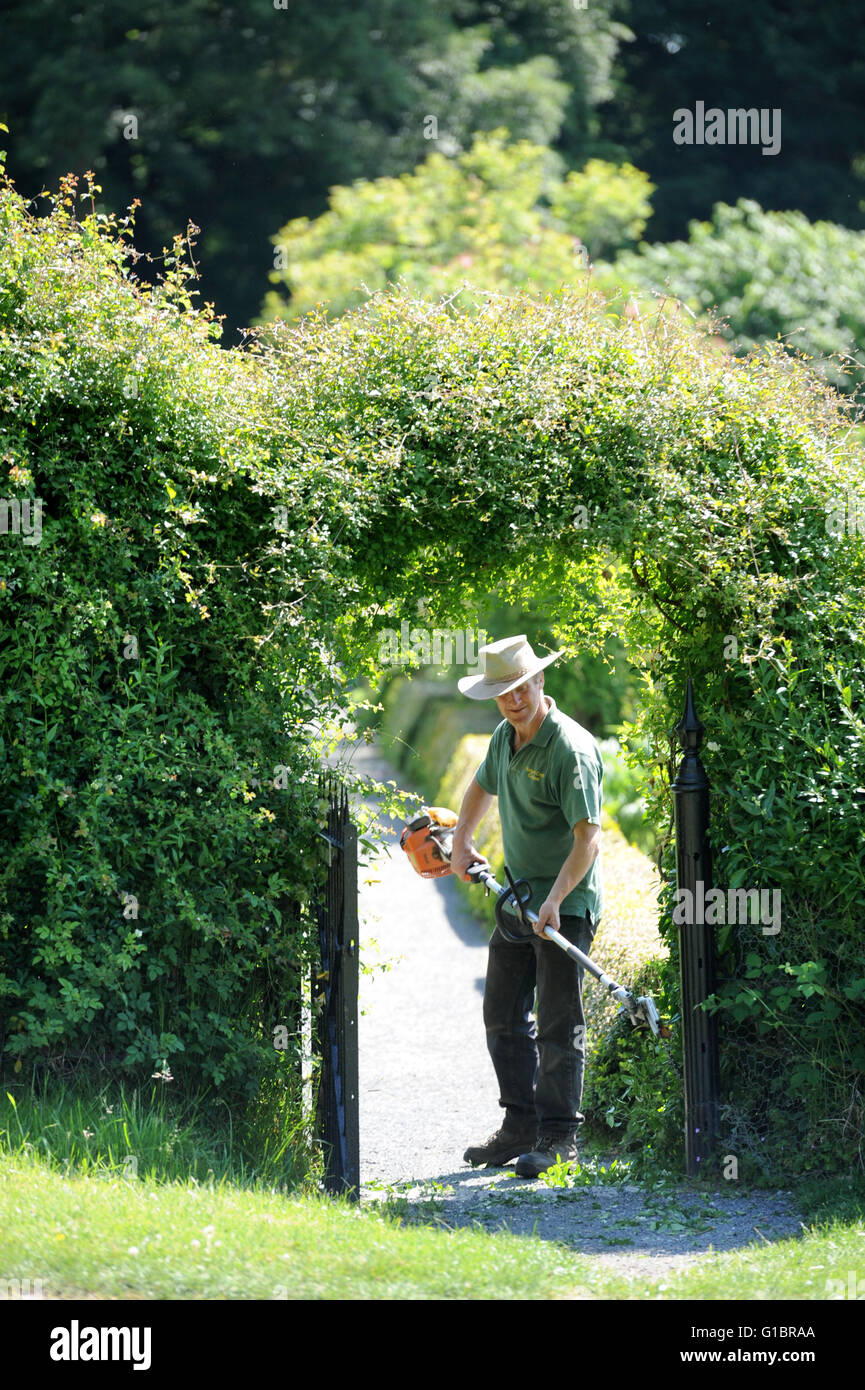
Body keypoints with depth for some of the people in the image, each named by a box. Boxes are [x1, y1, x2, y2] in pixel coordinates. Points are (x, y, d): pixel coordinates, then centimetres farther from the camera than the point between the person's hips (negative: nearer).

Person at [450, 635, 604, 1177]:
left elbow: (588, 837, -25)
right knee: (503, 1015, 12)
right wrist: (462, 842, 17)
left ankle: (559, 1136, -3)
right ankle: (521, 1126, 20)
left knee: (559, 1024, -7)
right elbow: (482, 787, 30)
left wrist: (555, 900, -33)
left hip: (567, 903, -9)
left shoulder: (571, 749, -20)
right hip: (519, 897, 9)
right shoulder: (505, 737, 7)